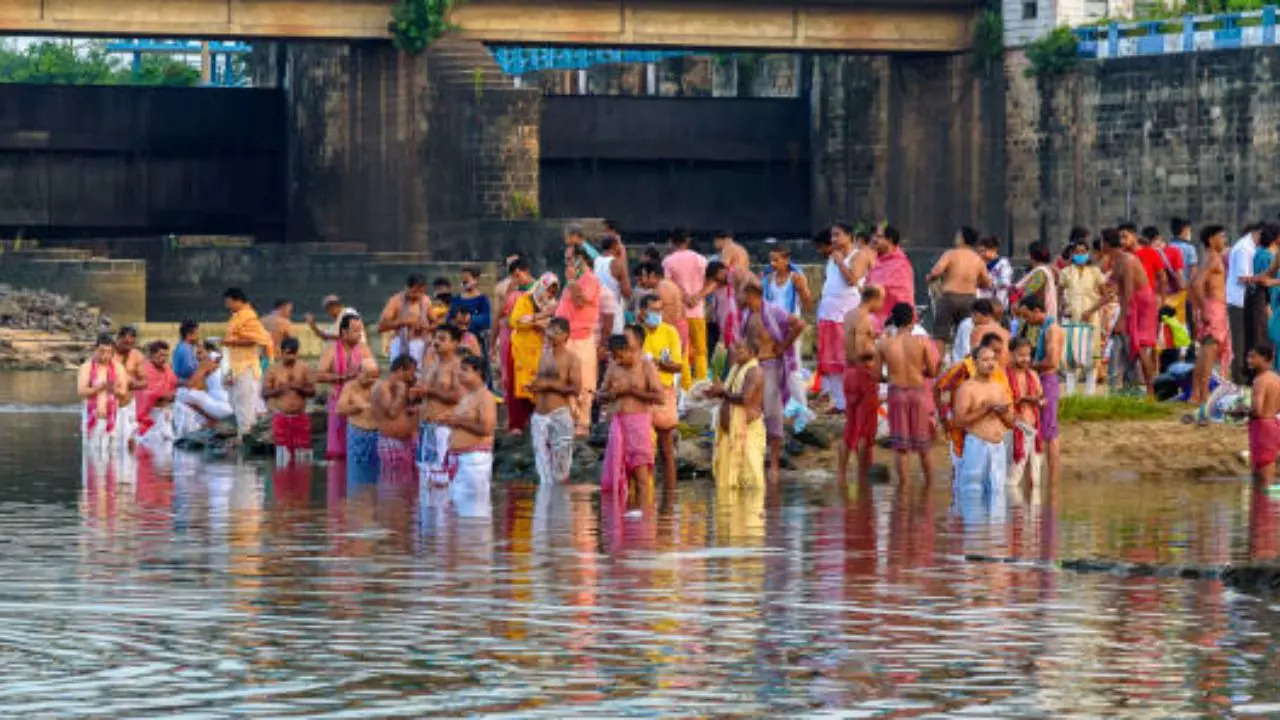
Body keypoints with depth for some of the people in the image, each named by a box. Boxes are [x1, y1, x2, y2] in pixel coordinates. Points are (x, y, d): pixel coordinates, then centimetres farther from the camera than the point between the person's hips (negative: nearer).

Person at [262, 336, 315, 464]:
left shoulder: (304, 368, 2)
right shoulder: (274, 370, 0)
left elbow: (312, 391, 0)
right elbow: (264, 393, 0)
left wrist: (300, 388, -19)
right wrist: (278, 390, -18)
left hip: (300, 417, 1)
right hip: (281, 417, -1)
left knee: (302, 455, 2)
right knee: (283, 455, -2)